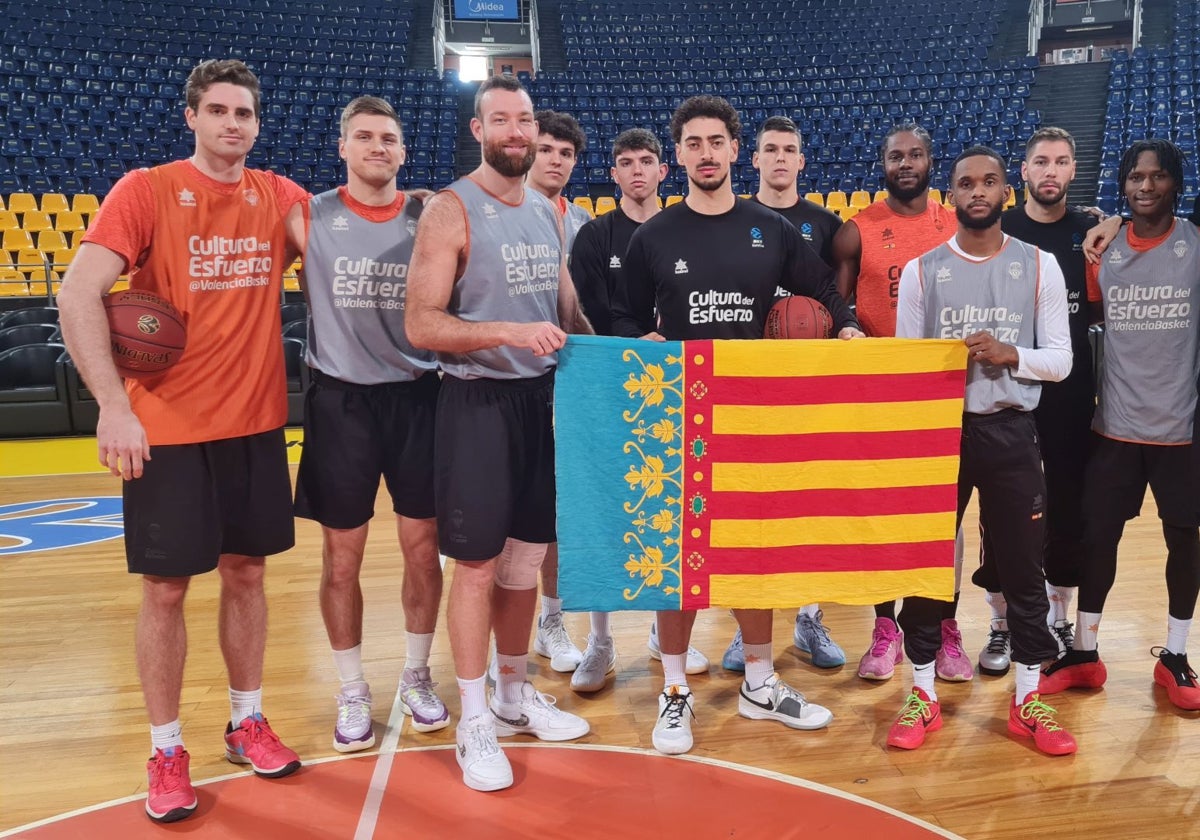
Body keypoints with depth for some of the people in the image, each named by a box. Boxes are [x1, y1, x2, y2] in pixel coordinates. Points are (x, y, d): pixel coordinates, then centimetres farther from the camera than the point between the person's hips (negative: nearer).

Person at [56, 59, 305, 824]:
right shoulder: (146, 190, -7)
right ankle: (167, 751, 20)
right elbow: (78, 294, -15)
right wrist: (112, 404, -23)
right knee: (166, 588, 4)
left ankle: (248, 721, 30)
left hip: (257, 422, 4)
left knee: (246, 573, 13)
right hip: (166, 428, -3)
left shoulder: (282, 198, 5)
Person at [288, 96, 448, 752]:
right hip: (340, 401, -1)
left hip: (416, 397, 2)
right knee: (341, 559, 6)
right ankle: (353, 693, 25)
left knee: (424, 550, 8)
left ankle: (417, 679, 29)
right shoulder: (308, 218, -1)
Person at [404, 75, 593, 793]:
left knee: (527, 557, 14)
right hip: (479, 402, -6)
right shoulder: (452, 209, -9)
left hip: (544, 398, 6)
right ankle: (475, 720, 16)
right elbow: (421, 325, -16)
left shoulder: (548, 210, 11)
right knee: (477, 566, 1)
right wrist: (510, 332, -26)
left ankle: (515, 694, 32)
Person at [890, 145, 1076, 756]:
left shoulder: (1040, 266, 2)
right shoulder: (921, 270, 1)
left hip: (1010, 432, 1)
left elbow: (1059, 359, 0)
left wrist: (1010, 355, -17)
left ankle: (1028, 700, 22)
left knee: (1022, 565, 7)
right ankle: (923, 695, 19)